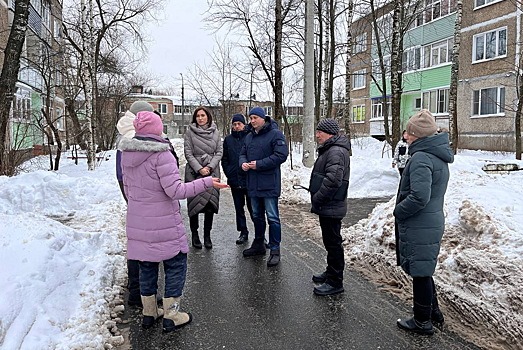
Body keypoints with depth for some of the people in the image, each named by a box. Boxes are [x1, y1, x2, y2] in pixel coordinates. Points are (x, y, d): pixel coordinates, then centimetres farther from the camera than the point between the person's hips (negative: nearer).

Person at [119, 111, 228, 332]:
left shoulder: (127, 154, 4)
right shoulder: (161, 154, -18)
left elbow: (127, 188, 14)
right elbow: (175, 190, -21)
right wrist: (207, 182, -16)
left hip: (138, 222, 7)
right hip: (164, 223, -7)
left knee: (146, 264, 18)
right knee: (176, 263, 8)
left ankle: (149, 313, 31)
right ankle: (171, 316, 15)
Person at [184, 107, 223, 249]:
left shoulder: (215, 132, 7)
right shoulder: (190, 132, 0)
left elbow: (219, 152, 5)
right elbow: (188, 153, -3)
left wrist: (210, 166, -8)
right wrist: (199, 168, -12)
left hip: (212, 172, 2)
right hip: (194, 172, -2)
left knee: (210, 203, 3)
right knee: (194, 203, 1)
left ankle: (207, 235, 15)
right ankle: (195, 235, 14)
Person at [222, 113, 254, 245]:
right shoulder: (228, 139, 9)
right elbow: (224, 159, 11)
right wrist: (229, 173, 3)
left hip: (249, 179, -4)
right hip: (234, 180, 4)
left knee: (252, 207, 0)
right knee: (239, 208, 11)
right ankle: (243, 233, 22)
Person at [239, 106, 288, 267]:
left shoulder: (275, 134, -9)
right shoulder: (249, 136, 13)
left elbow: (281, 155, -18)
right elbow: (243, 153, 20)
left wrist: (259, 164, -20)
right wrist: (243, 162, -5)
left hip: (269, 184, -7)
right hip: (253, 183, 7)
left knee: (272, 217, -2)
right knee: (257, 216, 18)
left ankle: (275, 250, 7)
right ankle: (258, 245, 33)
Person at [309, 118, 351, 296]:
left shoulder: (336, 152, -20)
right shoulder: (329, 149, 16)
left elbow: (332, 180, -29)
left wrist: (317, 199, -18)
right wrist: (317, 198, 16)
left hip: (331, 207, -11)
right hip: (327, 206, 11)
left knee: (333, 242, -1)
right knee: (330, 241, 21)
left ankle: (335, 282, 9)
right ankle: (331, 272, 36)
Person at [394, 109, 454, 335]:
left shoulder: (421, 158, -21)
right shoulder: (439, 156, 10)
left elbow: (419, 196, -30)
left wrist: (398, 211, -14)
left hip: (419, 227, -9)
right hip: (433, 222, 10)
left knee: (420, 273, 6)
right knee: (423, 271, 23)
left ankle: (422, 321, 23)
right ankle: (434, 312, 38)